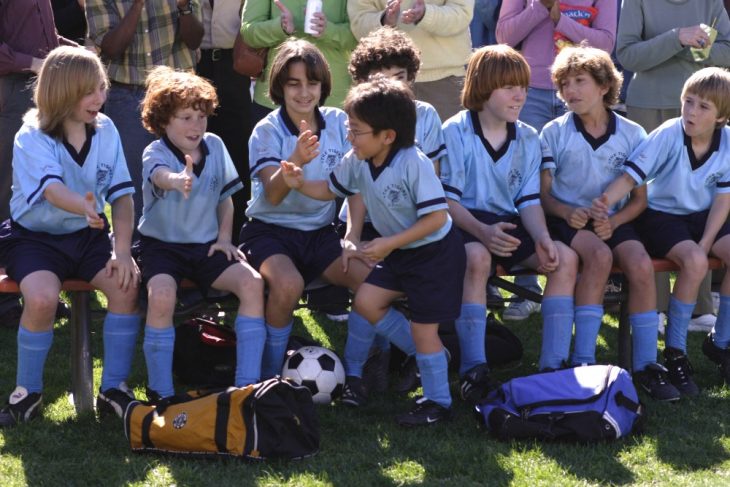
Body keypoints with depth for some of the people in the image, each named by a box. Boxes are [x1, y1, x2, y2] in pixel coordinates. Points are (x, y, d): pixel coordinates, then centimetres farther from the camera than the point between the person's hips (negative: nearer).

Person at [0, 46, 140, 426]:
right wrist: (84, 207, -58)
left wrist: (122, 252, -18)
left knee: (126, 285, -24)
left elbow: (121, 193, -5)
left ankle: (114, 388, -8)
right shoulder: (33, 138, -17)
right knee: (42, 297, -32)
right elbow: (52, 189, -35)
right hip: (35, 236, -4)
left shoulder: (105, 130, -3)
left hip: (88, 236, 4)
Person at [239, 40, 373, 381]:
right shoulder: (267, 131, -10)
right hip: (270, 230, -4)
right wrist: (296, 160, -42)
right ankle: (270, 375, -15)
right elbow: (273, 195, -24)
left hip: (320, 232, 4)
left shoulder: (337, 123, 2)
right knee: (288, 283, -34)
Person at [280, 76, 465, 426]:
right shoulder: (357, 162, -6)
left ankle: (437, 402, 10)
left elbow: (436, 217, -28)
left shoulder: (414, 164, -28)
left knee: (423, 328, -4)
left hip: (436, 251, -8)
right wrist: (300, 185, -8)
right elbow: (330, 189, 12)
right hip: (399, 252, 8)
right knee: (366, 300, 3)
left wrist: (389, 243, -28)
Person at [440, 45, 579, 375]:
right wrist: (482, 231, -27)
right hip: (465, 223, -5)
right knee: (477, 257, -39)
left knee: (565, 258, -20)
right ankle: (474, 368, -38)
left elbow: (529, 200, 7)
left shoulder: (528, 139, 11)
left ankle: (553, 364, -20)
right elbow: (447, 199, -11)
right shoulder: (455, 133, -6)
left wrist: (541, 237, -14)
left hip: (510, 224, 5)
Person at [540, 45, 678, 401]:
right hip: (567, 218, -2)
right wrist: (566, 212, -21)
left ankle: (646, 365, -19)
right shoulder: (554, 133, 1)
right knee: (599, 254, -34)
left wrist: (613, 221, -14)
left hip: (612, 220, 2)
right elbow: (543, 193, 1)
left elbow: (640, 199, 5)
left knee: (640, 264, -28)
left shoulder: (632, 134, 4)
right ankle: (583, 361, -33)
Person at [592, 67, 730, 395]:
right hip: (662, 216, -4)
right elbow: (631, 175, -23)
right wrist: (606, 201, -42)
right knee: (694, 261, -31)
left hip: (703, 217, 4)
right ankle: (675, 352, -16)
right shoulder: (668, 135, -19)